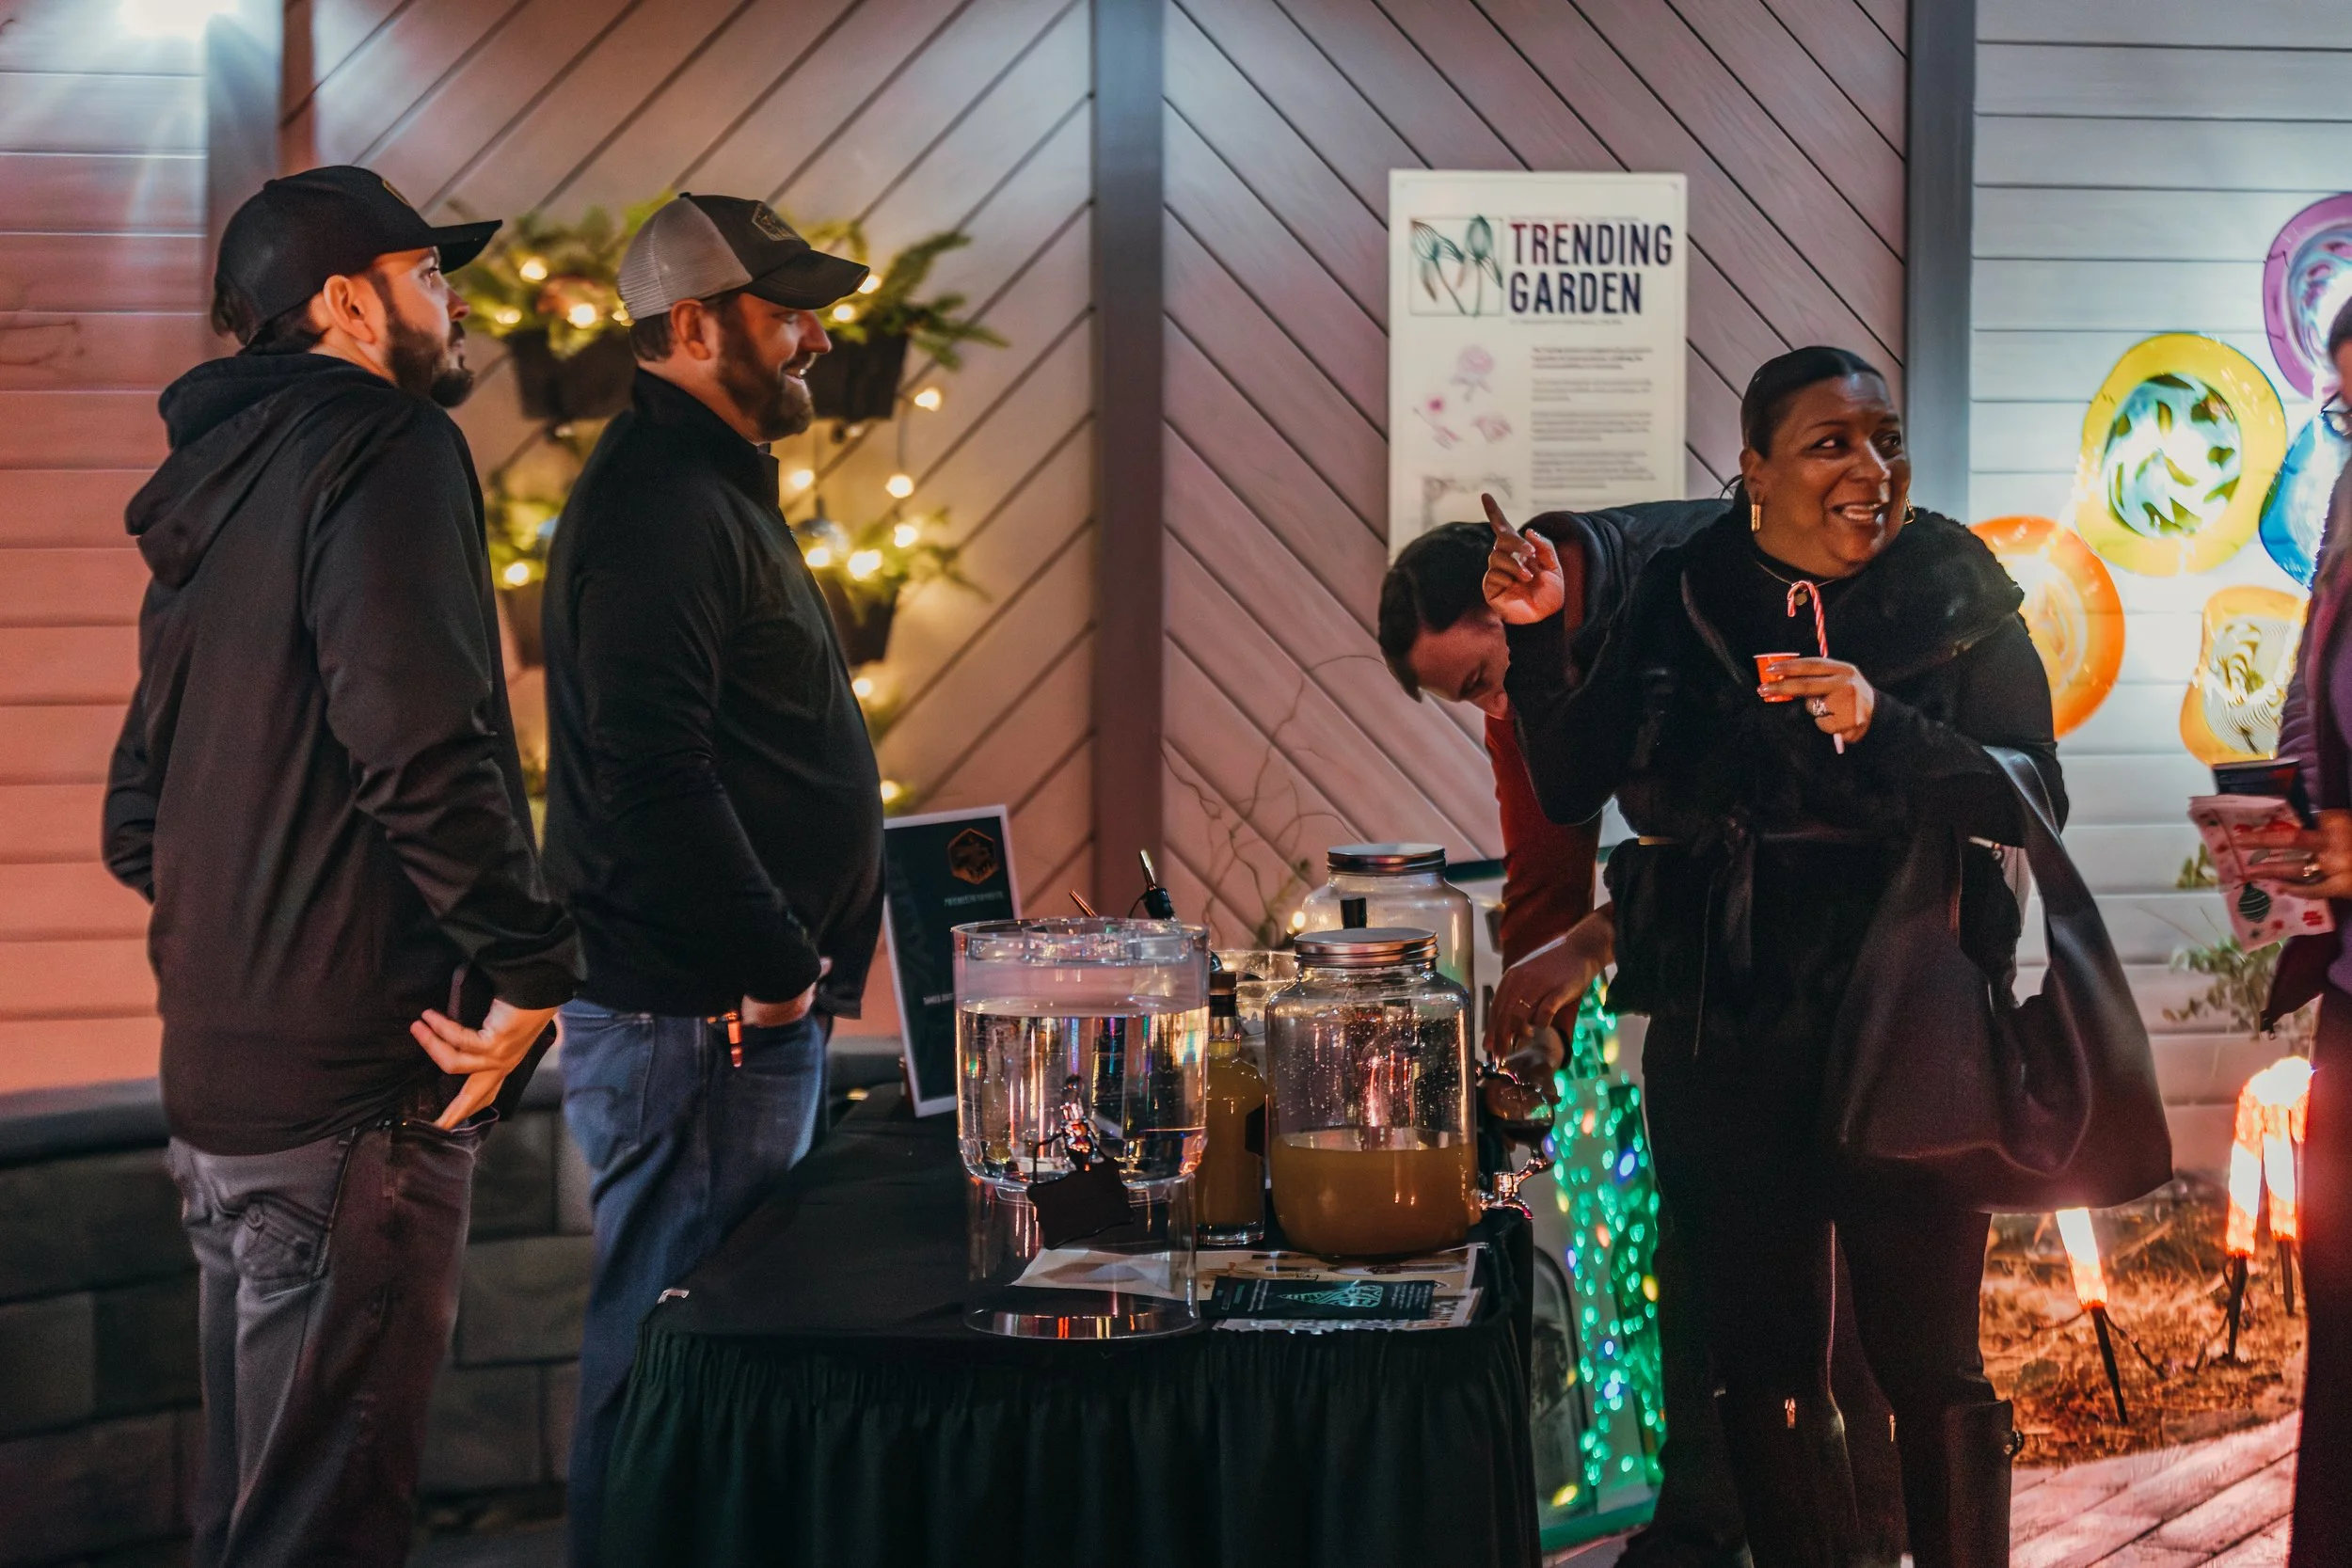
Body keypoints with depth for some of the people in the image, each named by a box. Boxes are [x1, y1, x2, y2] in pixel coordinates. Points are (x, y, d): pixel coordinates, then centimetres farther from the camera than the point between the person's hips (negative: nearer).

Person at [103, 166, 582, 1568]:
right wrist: (531, 963, -17)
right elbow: (419, 741, -23)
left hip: (220, 1079, 10)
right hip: (354, 1082, -10)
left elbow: (139, 821, 23)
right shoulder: (386, 447, -9)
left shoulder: (219, 491, 20)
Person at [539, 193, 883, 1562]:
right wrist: (779, 970, -18)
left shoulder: (709, 487, 19)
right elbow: (654, 780, -25)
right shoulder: (659, 504, -15)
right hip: (703, 1019, -11)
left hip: (750, 1002, 11)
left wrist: (796, 963, 18)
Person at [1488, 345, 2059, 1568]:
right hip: (1724, 1043, 3)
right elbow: (1571, 788, 7)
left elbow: (2032, 799, -10)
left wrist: (1879, 725, -24)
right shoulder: (1679, 600, 5)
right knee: (1763, 1364, 9)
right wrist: (1539, 640, -7)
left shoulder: (1959, 602, -1)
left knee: (1929, 1364, 0)